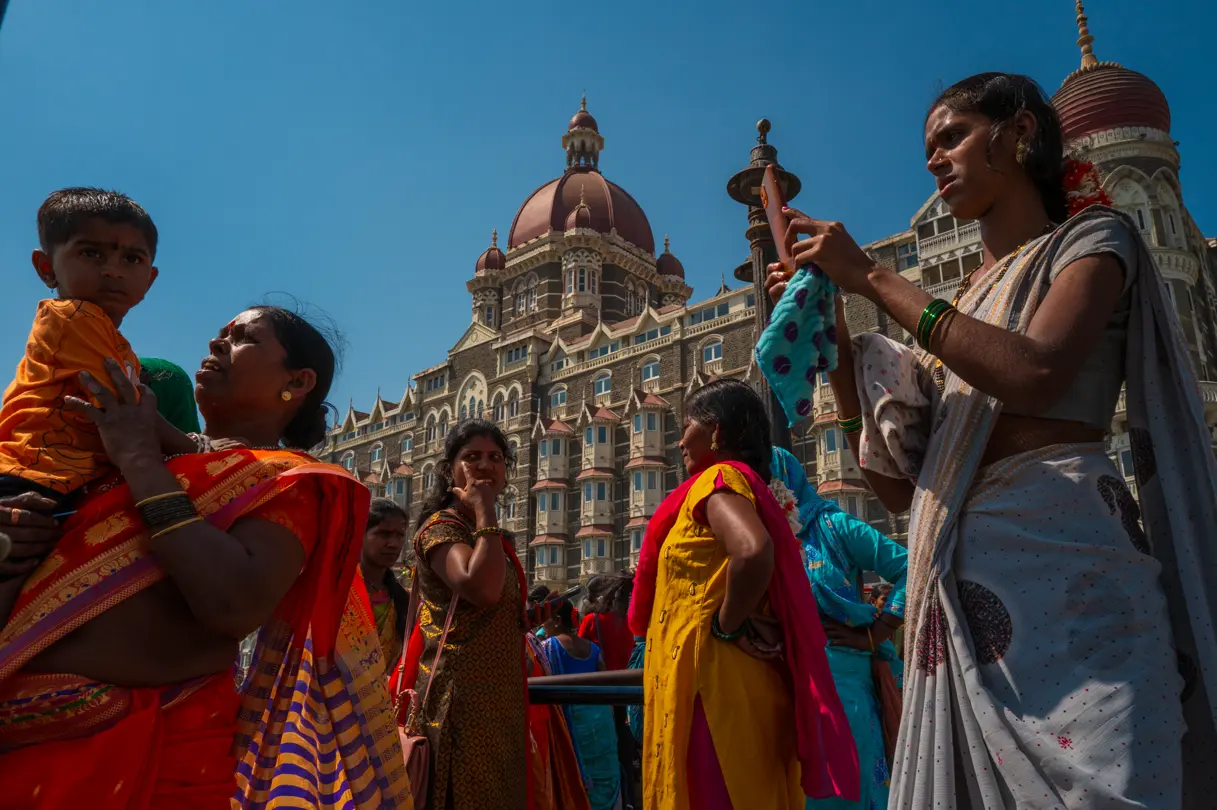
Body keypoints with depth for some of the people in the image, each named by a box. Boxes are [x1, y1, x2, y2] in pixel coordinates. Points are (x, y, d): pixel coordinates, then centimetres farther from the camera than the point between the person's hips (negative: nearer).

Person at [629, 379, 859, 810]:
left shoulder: (716, 480, -9)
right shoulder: (750, 486, 18)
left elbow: (753, 551, -30)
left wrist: (727, 626, -17)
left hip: (710, 679, -9)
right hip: (746, 682, 9)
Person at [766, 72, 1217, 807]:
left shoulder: (1092, 238, 6)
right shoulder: (962, 305, 21)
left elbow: (1035, 374, -18)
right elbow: (898, 483, 14)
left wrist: (871, 278, -10)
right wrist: (832, 338, 9)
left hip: (1058, 561, -5)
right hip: (964, 589, 6)